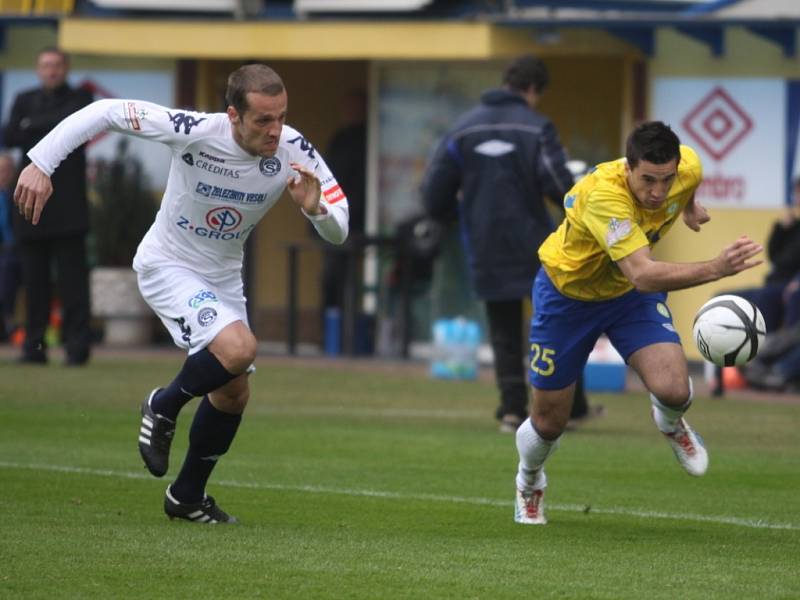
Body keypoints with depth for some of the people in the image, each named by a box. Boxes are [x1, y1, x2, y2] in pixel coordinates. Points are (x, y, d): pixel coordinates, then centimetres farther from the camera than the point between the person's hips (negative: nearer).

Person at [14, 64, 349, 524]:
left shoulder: (295, 152, -19)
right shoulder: (195, 131, -30)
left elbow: (338, 233, -14)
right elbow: (106, 112, -23)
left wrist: (315, 208, -37)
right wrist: (41, 163, -27)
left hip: (223, 277, 6)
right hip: (168, 266, -6)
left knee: (233, 394, 11)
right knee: (238, 347, -29)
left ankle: (187, 497, 32)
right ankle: (164, 408, 0)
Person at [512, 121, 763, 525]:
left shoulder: (687, 167, -25)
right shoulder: (603, 195, -43)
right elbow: (643, 274, -53)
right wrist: (714, 269, -65)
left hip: (631, 295, 3)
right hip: (567, 291, -3)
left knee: (674, 391, -22)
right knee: (549, 421, 9)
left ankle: (670, 423, 18)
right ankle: (529, 484, 45)